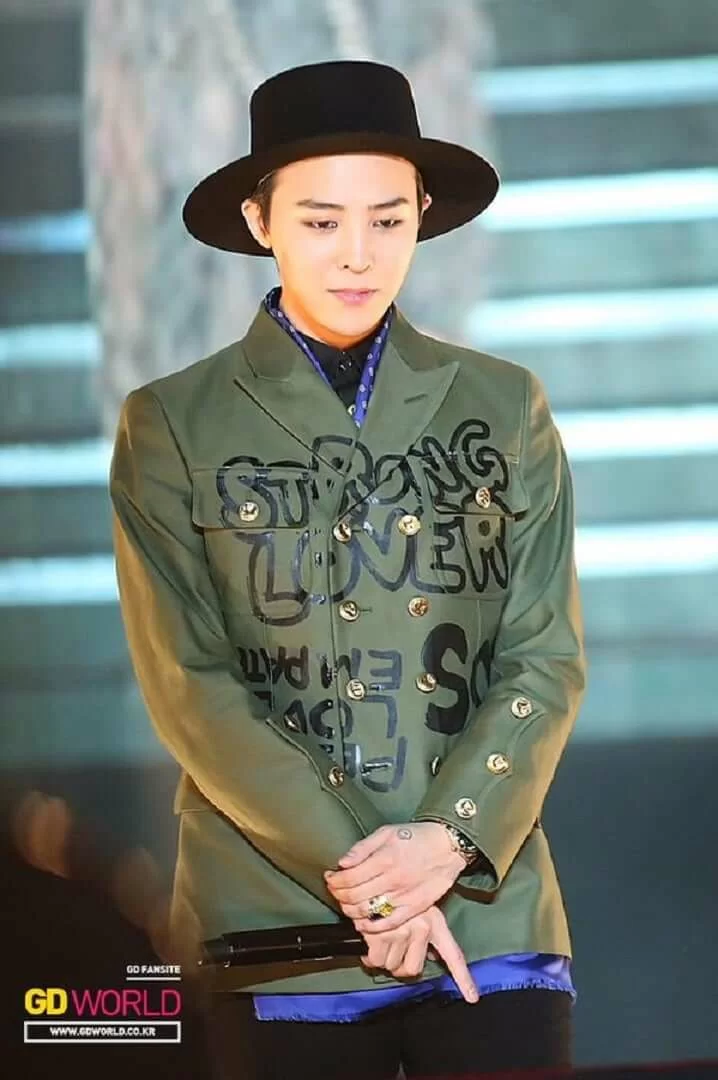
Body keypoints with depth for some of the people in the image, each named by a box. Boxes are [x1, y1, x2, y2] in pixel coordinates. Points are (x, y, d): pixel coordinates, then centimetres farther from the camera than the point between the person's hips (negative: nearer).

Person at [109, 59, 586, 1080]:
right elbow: (190, 686, -4)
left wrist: (449, 839, -12)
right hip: (279, 926, -1)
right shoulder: (172, 427, 2)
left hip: (490, 910, 1)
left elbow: (548, 656, 4)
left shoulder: (502, 407, 7)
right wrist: (359, 875, -12)